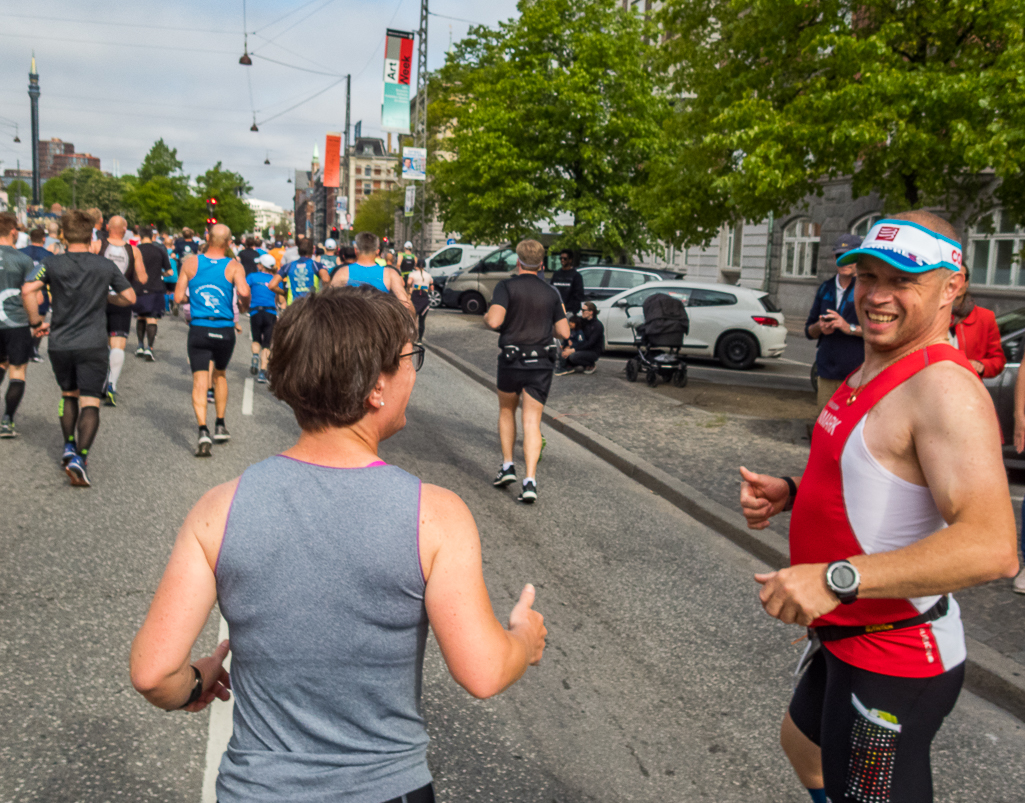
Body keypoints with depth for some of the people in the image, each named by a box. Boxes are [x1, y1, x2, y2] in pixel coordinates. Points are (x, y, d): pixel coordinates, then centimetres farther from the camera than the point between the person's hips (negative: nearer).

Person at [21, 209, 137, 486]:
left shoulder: (53, 263, -1)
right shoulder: (105, 266, 0)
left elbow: (28, 290, -13)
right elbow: (129, 298, 4)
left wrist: (36, 322, 0)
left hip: (60, 344, 2)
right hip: (93, 345, -2)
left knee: (68, 395, 24)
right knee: (90, 402, -4)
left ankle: (69, 446, 21)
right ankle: (80, 458, -18)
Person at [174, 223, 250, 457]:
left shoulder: (190, 263, 1)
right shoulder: (234, 266, -4)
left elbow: (178, 298, 0)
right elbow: (244, 291, -21)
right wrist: (244, 306, 1)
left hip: (199, 330, 0)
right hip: (224, 330, 1)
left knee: (200, 381, -3)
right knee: (219, 375, 23)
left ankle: (203, 432, -20)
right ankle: (220, 426, 27)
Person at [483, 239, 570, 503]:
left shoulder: (506, 287, -5)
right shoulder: (551, 293, 6)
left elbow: (494, 321, -19)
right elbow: (564, 332, 7)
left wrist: (485, 316, 4)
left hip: (512, 360, -2)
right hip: (542, 363, 2)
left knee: (506, 411, 22)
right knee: (532, 421, 0)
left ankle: (507, 466, 17)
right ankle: (530, 481, -11)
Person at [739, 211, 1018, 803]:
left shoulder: (944, 388, -25)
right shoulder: (875, 371, 7)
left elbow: (992, 547, -35)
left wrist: (837, 578, -40)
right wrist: (791, 493, 3)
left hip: (894, 663, -10)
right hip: (846, 638, 10)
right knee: (804, 745, 29)